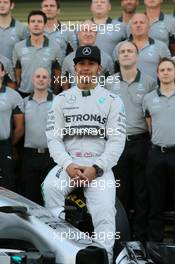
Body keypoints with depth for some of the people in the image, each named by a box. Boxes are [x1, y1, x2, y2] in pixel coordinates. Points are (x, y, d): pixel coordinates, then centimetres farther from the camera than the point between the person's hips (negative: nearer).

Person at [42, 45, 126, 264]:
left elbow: (116, 141, 1)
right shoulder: (61, 99, 14)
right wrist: (67, 165, -12)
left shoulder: (112, 101, 9)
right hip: (67, 163, 1)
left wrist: (96, 168, -12)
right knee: (50, 187, -30)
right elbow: (54, 138, 6)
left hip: (100, 166, -1)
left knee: (104, 212, -23)